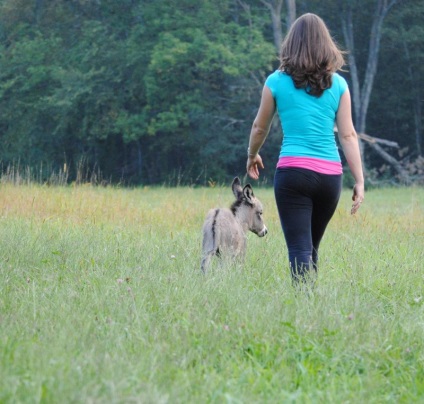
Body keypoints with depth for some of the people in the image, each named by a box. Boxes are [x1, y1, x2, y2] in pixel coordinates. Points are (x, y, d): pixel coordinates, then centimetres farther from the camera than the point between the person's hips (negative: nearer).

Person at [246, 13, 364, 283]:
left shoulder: (277, 82, 2)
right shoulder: (337, 84, 5)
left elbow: (260, 127, 14)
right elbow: (348, 135, 2)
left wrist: (252, 156, 33)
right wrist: (360, 181, 3)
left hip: (293, 171, -3)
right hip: (330, 174, 3)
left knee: (300, 249, -6)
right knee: (311, 247, 19)